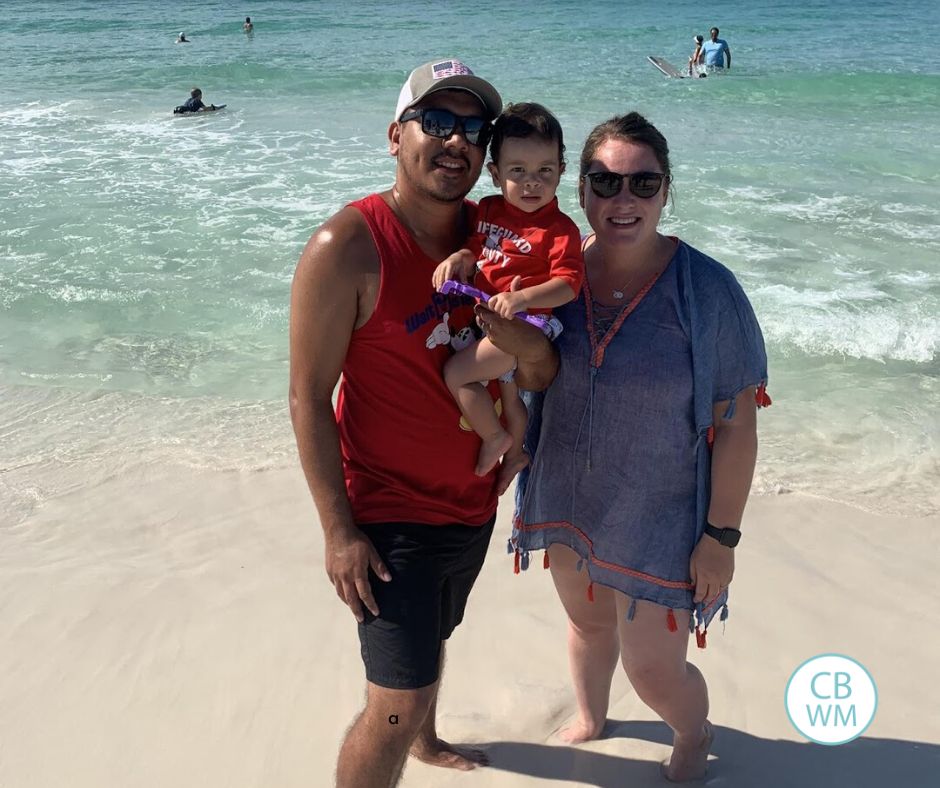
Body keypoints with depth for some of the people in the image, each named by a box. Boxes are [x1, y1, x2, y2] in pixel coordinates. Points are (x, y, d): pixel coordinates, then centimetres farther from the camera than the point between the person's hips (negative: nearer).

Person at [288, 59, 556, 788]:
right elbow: (308, 398, -18)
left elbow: (542, 375, 3)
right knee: (394, 708, -7)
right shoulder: (347, 248, -21)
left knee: (434, 636, 30)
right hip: (390, 511, -7)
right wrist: (339, 532, -20)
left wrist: (530, 348, -21)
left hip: (473, 500, 7)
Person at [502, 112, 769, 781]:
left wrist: (722, 536, -13)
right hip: (566, 502, 4)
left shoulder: (708, 290, -18)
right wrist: (501, 337, -19)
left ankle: (695, 734, 43)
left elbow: (737, 423, -14)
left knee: (653, 670, 6)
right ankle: (590, 719, 56)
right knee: (587, 623, 25)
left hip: (659, 520, -3)